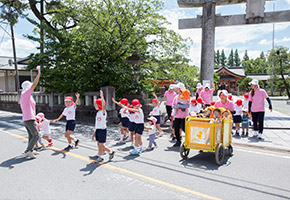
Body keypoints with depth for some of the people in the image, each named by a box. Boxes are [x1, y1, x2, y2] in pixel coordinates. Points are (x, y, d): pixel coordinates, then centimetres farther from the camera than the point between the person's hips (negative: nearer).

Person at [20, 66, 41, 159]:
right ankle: (27, 151, -11)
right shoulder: (26, 94, -8)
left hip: (25, 119, 10)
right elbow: (34, 84, -17)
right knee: (36, 135, -9)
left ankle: (30, 150, 25)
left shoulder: (22, 97, 19)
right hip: (29, 119, -10)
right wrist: (39, 73, -14)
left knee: (31, 135, 19)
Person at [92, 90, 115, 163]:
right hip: (97, 130, 8)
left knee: (101, 145, -1)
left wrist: (102, 97, -40)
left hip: (102, 130, -8)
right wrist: (94, 133, 19)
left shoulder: (103, 112, -10)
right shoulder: (98, 113, 12)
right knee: (99, 144, 11)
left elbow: (103, 106, -35)